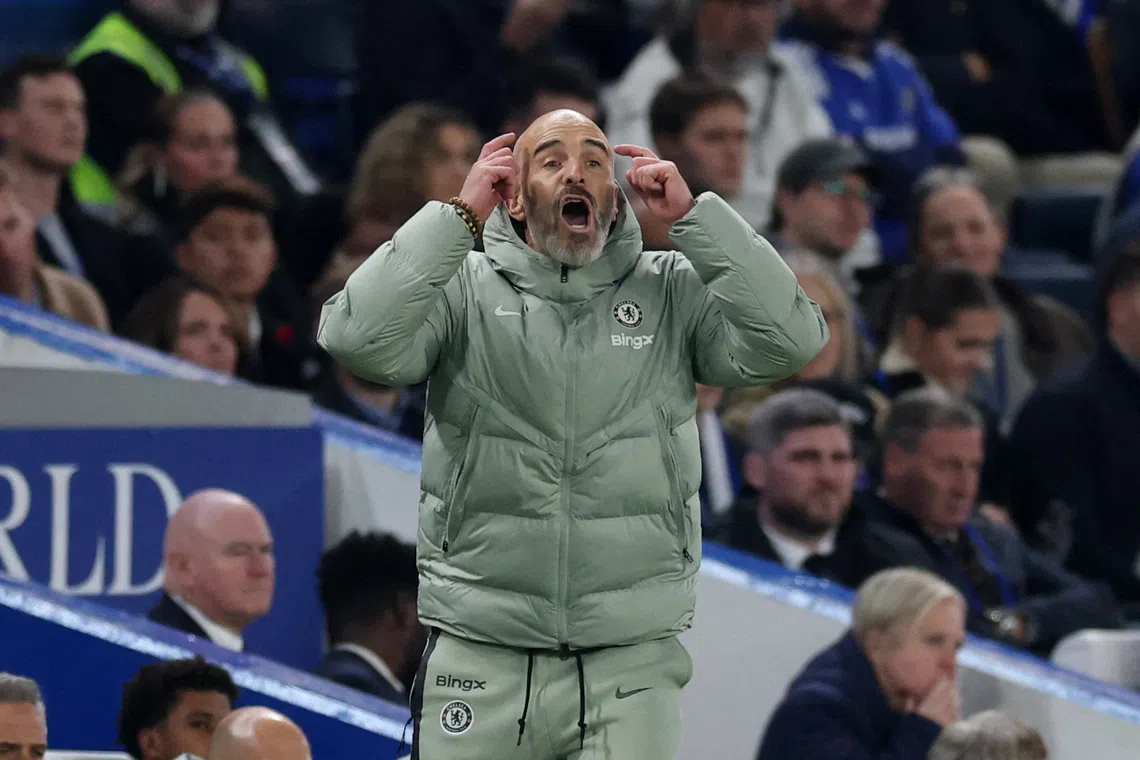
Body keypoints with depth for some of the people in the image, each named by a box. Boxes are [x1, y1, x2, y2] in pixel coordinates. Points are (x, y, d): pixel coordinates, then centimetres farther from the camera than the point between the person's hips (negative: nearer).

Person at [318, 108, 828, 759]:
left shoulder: (673, 291, 6)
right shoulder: (466, 290, 2)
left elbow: (788, 341, -8)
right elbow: (358, 339, -13)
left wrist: (695, 214, -7)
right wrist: (458, 216, -10)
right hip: (478, 653, 0)